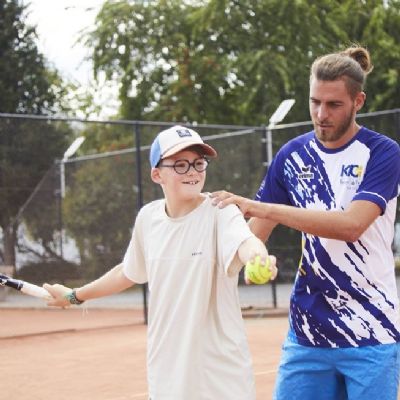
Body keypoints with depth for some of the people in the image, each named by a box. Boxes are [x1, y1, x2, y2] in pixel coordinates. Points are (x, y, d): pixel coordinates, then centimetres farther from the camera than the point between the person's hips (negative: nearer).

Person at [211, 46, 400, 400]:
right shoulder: (293, 155, 5)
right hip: (307, 332, 4)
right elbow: (255, 235, 10)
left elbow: (352, 224, -22)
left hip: (371, 334, -4)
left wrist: (259, 207, -25)